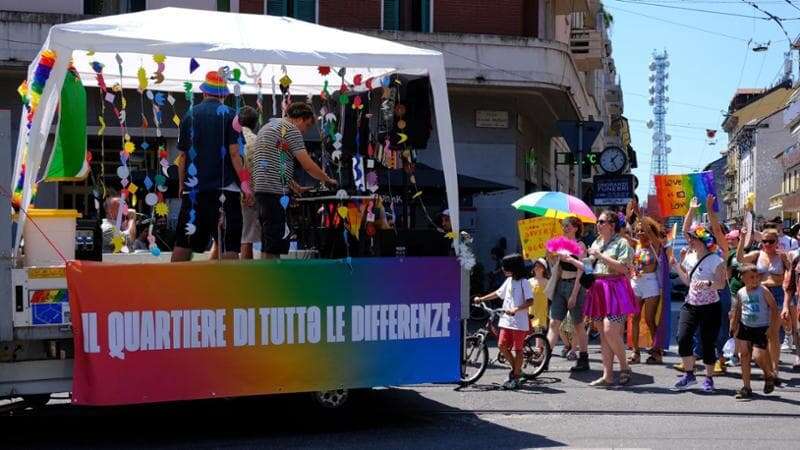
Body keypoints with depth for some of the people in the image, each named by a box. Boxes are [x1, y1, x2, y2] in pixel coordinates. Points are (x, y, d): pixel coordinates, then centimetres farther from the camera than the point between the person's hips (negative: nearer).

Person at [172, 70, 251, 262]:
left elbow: (182, 155, 10)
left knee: (184, 242, 10)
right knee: (228, 245, -3)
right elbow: (234, 153, -8)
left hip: (194, 187, 3)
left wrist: (181, 185, 20)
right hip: (225, 187, -3)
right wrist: (245, 184, -5)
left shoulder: (190, 115, 8)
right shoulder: (228, 115, -2)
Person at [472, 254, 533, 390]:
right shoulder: (509, 281, 13)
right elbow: (499, 293, 25)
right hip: (506, 320, 7)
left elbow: (530, 301, -18)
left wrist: (516, 309, -30)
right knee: (502, 346, 3)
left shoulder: (524, 282, -10)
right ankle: (515, 368, 24)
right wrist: (481, 299, 23)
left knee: (517, 349, 2)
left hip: (519, 321, -7)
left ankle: (516, 377, 11)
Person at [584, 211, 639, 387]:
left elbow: (623, 268, -16)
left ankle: (625, 367, 4)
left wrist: (601, 256, -15)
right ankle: (607, 375, 10)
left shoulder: (621, 243, -5)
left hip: (614, 290, -7)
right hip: (598, 291, 7)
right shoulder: (596, 243, 18)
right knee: (603, 334, 6)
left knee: (610, 331, -16)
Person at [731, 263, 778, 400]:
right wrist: (733, 327, 12)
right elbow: (737, 310, 14)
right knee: (744, 355, 3)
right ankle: (746, 387, 12)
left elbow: (774, 308, -7)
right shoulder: (740, 293, 2)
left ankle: (769, 375, 22)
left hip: (761, 329, -4)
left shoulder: (763, 291, -10)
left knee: (758, 356, -12)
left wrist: (772, 327, -9)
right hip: (745, 327, 4)